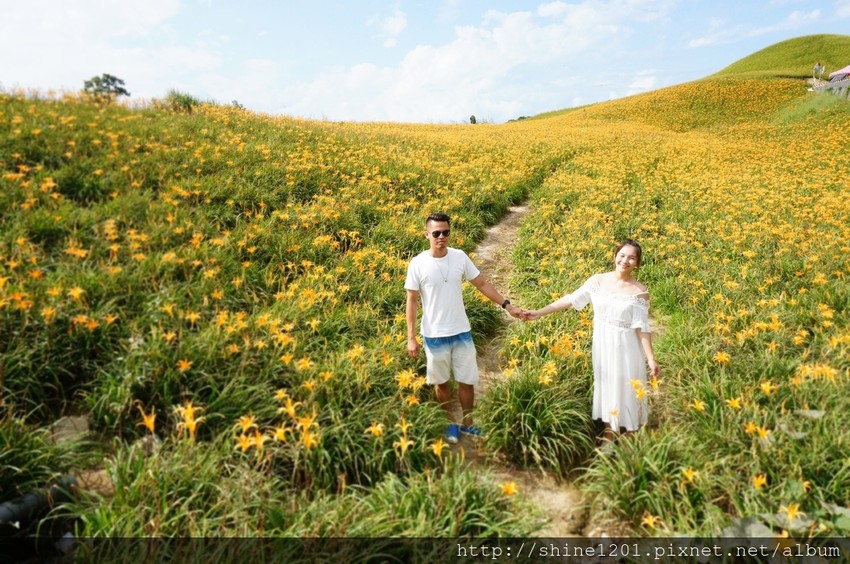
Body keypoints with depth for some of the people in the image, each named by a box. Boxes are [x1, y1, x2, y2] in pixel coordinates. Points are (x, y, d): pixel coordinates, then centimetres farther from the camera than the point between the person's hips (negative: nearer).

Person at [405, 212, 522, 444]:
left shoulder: (460, 257, -6)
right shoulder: (417, 264, -12)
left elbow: (482, 284, 4)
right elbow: (412, 301, -5)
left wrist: (507, 305, -3)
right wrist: (411, 338, -7)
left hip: (461, 332, 2)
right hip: (434, 335, -2)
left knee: (467, 380, 10)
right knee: (441, 381, 14)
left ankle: (467, 423, 31)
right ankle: (451, 422, 35)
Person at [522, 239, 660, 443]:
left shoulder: (640, 291, -11)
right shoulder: (598, 281, -5)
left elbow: (642, 328, -10)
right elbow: (571, 299, -2)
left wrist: (651, 358, -15)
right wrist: (539, 313, -4)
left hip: (626, 348, -3)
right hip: (602, 344, 3)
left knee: (627, 389, 8)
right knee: (605, 385, 15)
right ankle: (609, 434, 34)